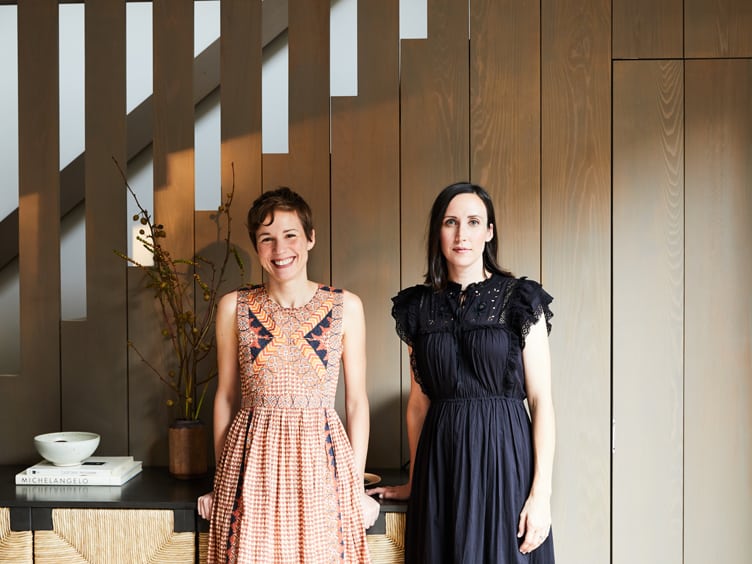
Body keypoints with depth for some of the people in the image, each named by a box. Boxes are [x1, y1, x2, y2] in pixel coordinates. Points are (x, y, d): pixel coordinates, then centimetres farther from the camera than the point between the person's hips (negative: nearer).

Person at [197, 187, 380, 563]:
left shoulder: (346, 307, -2)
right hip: (252, 461, 1)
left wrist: (358, 486, 1)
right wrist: (220, 480, 9)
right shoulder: (234, 307, 1)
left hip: (320, 458, 0)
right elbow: (226, 395, 8)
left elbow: (357, 400, 2)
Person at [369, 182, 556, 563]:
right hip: (440, 459, 3)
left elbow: (541, 400, -6)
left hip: (503, 452, -3)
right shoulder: (419, 306, 6)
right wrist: (414, 481, 15)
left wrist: (542, 492, -13)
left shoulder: (520, 300, -3)